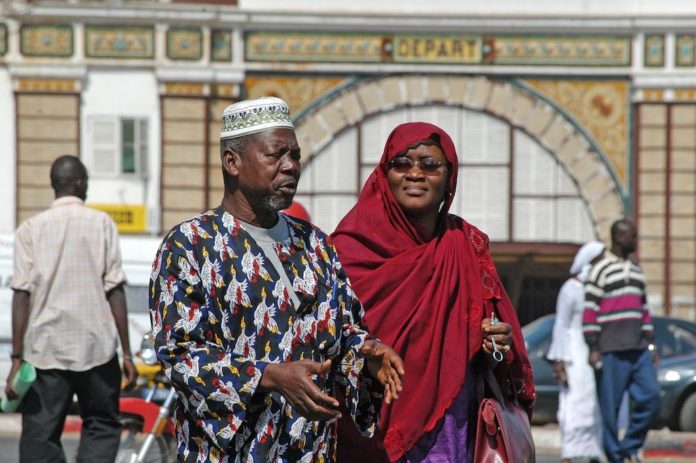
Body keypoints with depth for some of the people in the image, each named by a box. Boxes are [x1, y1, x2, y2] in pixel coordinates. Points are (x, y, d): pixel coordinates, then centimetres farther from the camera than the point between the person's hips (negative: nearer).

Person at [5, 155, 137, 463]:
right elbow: (115, 290, -2)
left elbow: (22, 295, -3)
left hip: (45, 348, 0)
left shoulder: (30, 229, 4)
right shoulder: (101, 224, 2)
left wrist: (17, 358, -4)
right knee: (101, 426, 13)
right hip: (96, 345, 0)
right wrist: (126, 352, 1)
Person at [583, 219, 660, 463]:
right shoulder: (602, 269, -5)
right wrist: (593, 349, -12)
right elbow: (590, 310, -8)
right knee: (610, 406, -3)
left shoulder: (636, 271, 18)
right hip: (612, 351, -6)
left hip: (639, 350, 6)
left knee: (650, 397, -5)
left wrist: (650, 344, 16)